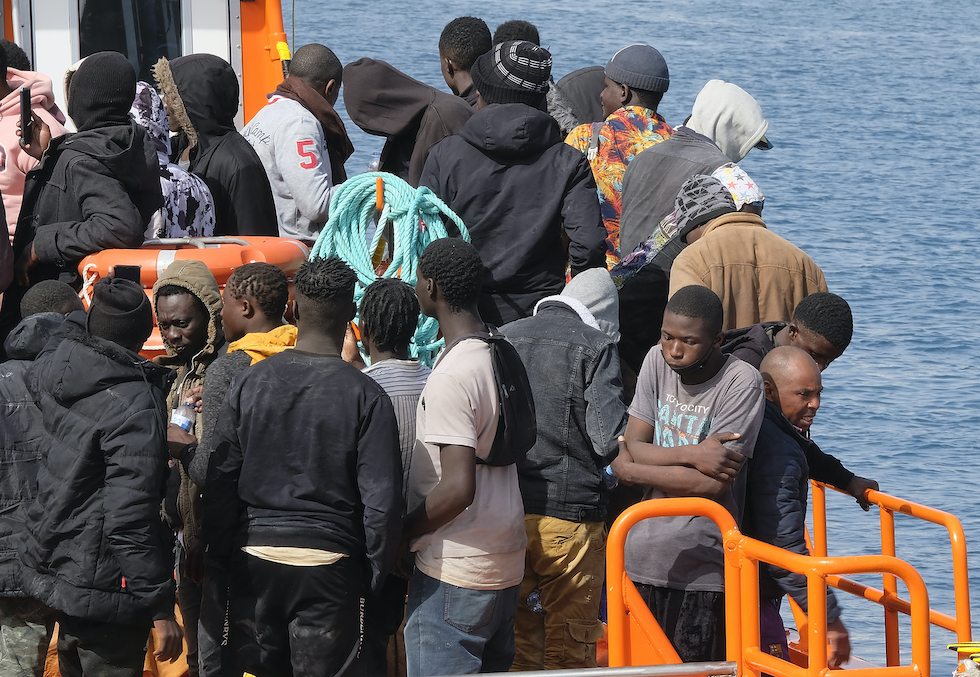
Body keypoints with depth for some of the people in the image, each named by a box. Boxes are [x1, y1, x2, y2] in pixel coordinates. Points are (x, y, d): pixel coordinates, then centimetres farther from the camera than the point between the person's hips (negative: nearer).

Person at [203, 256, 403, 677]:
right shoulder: (366, 397, -9)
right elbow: (381, 500, -8)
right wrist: (374, 575, 4)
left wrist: (222, 554, 14)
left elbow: (221, 481, 4)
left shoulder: (250, 383, 0)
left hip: (254, 559, 3)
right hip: (327, 563, -3)